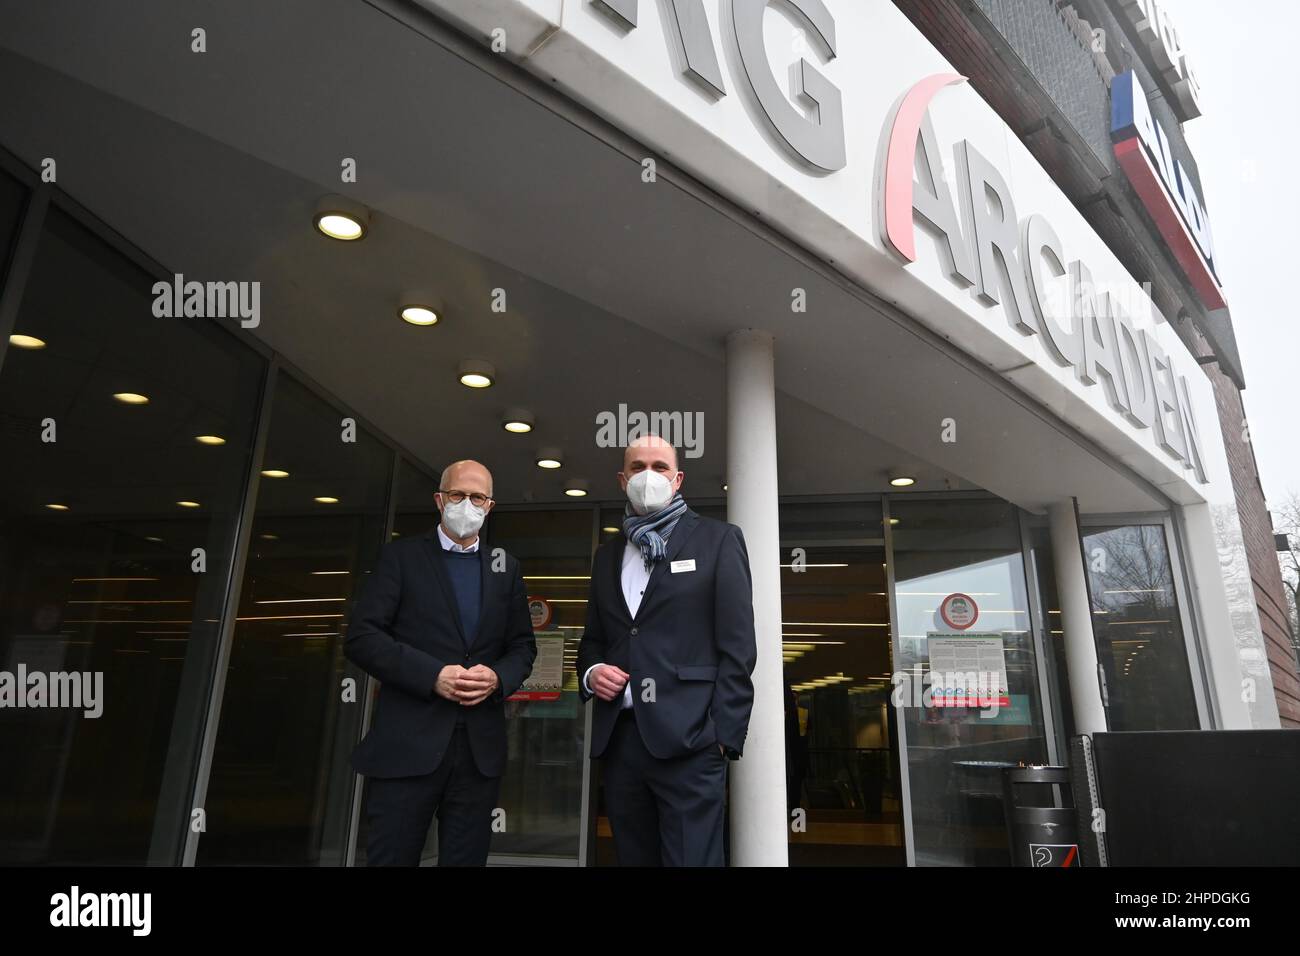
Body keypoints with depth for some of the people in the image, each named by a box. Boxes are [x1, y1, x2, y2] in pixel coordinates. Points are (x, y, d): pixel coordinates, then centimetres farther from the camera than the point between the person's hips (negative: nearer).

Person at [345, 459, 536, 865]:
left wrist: (499, 677, -9)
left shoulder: (505, 567, 13)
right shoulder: (401, 556, 2)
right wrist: (432, 675, -16)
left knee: (466, 858, 11)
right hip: (408, 743, -3)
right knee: (391, 857, 3)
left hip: (481, 747, 3)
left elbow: (523, 646, 13)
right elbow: (361, 637, -6)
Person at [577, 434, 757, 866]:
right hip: (618, 739, 5)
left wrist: (724, 734, -11)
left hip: (687, 739, -5)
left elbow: (736, 645, -4)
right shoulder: (607, 554, 17)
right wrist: (590, 672, 1)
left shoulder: (717, 539, 2)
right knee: (633, 858, 13)